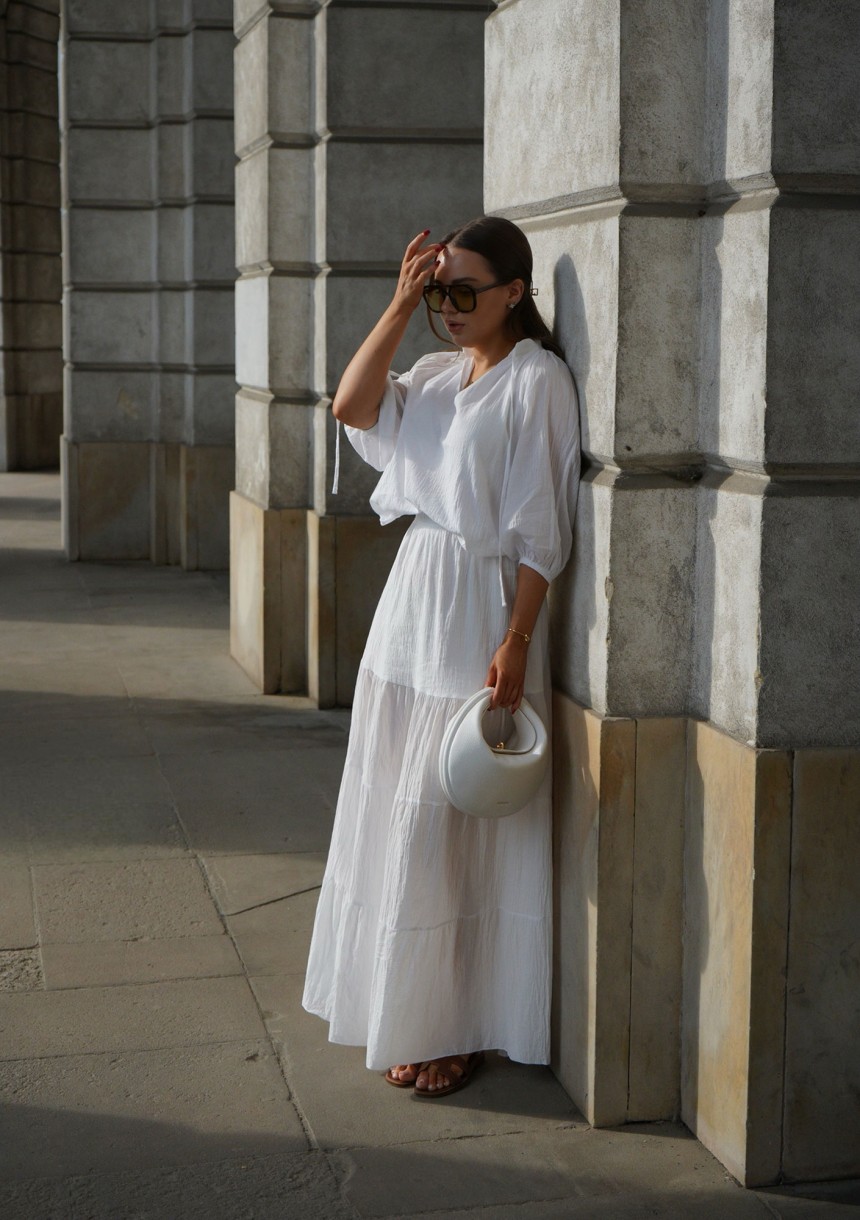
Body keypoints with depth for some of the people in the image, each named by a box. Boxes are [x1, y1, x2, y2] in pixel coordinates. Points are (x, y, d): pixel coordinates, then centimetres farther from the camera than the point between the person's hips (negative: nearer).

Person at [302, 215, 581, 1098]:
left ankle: (453, 1029, 10)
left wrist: (516, 643, -20)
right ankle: (404, 1004, 28)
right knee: (396, 808, 13)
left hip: (479, 612, -8)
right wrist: (401, 303, -3)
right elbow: (352, 407, -3)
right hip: (413, 597, 8)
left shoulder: (536, 380, -11)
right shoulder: (436, 374, 12)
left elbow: (540, 529, -15)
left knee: (447, 821, -3)